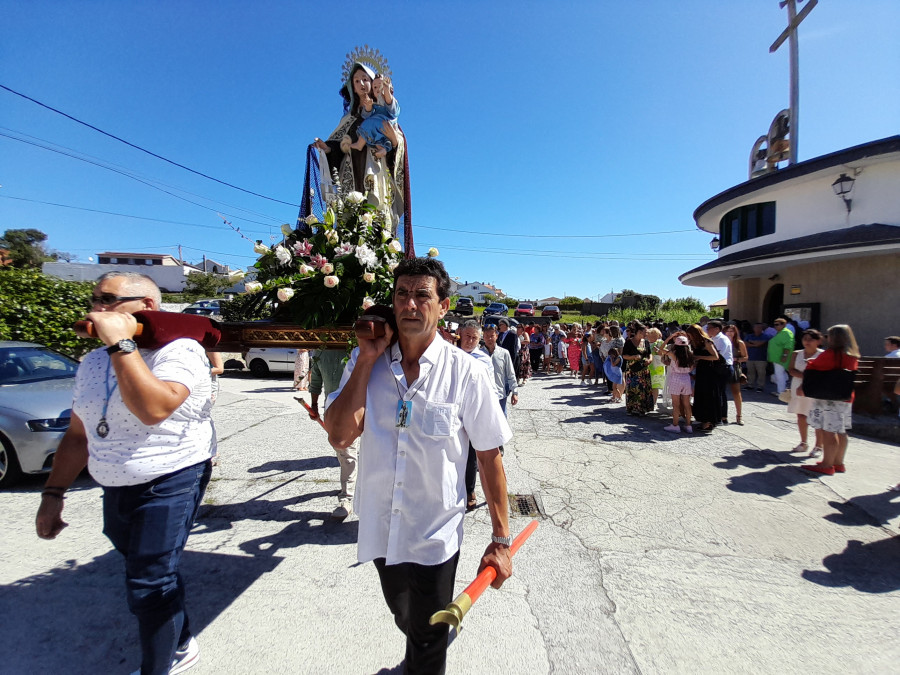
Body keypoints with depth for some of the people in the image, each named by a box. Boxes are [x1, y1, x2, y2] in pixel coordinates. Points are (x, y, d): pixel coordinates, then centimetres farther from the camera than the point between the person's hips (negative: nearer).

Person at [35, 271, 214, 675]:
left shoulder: (179, 350, -17)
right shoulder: (93, 362, 8)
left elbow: (153, 409, -35)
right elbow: (78, 435, 14)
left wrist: (121, 342, -29)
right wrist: (53, 494, 10)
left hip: (170, 486, -8)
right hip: (115, 490, 8)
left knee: (148, 586, -4)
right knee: (150, 575, 20)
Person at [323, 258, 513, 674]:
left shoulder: (467, 372, -15)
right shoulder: (365, 362, -7)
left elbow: (489, 457, -10)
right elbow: (339, 435, -18)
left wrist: (501, 540, -7)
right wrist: (368, 359, -19)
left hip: (435, 535, -4)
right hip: (380, 529, 4)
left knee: (429, 640, 17)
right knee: (405, 620, 31)